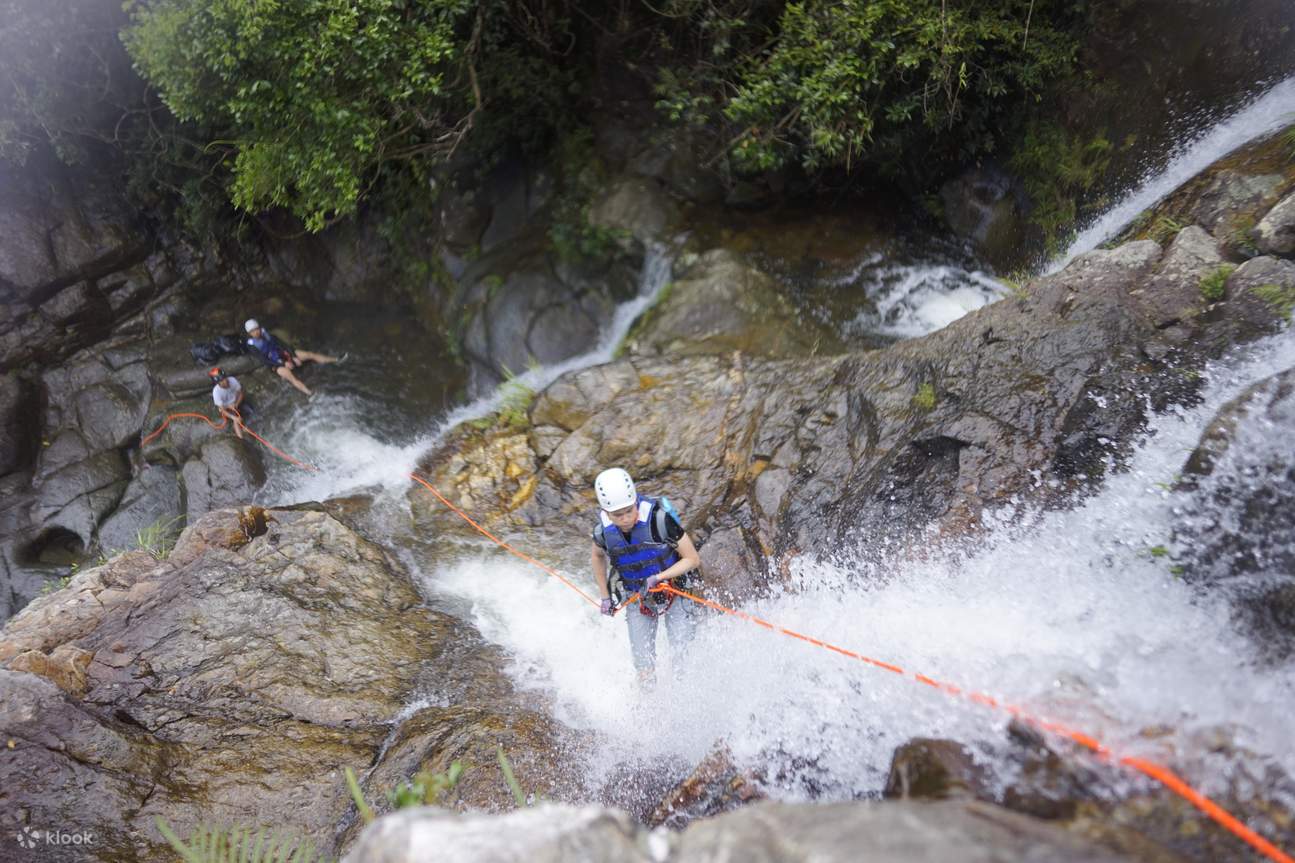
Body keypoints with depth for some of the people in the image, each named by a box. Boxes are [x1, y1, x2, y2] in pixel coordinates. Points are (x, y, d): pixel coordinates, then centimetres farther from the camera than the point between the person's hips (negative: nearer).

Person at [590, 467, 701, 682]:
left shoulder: (659, 518, -29)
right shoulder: (603, 531, -16)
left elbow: (693, 559, -19)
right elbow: (597, 556, 10)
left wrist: (658, 578, -29)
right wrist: (605, 597, 11)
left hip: (674, 591, -2)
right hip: (637, 599, 3)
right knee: (644, 668, 0)